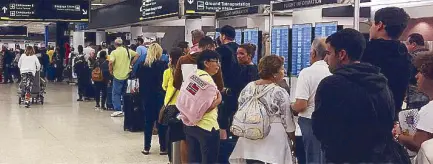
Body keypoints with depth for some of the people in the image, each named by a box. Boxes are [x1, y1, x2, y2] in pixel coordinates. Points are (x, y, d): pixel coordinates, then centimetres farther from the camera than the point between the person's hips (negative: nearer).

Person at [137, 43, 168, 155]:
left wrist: (143, 95, 10)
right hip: (160, 97, -3)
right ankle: (163, 148, 8)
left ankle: (146, 147, 15)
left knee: (148, 121, 12)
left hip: (148, 97, 3)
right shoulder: (163, 65, -11)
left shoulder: (143, 66, 0)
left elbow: (141, 82, 4)